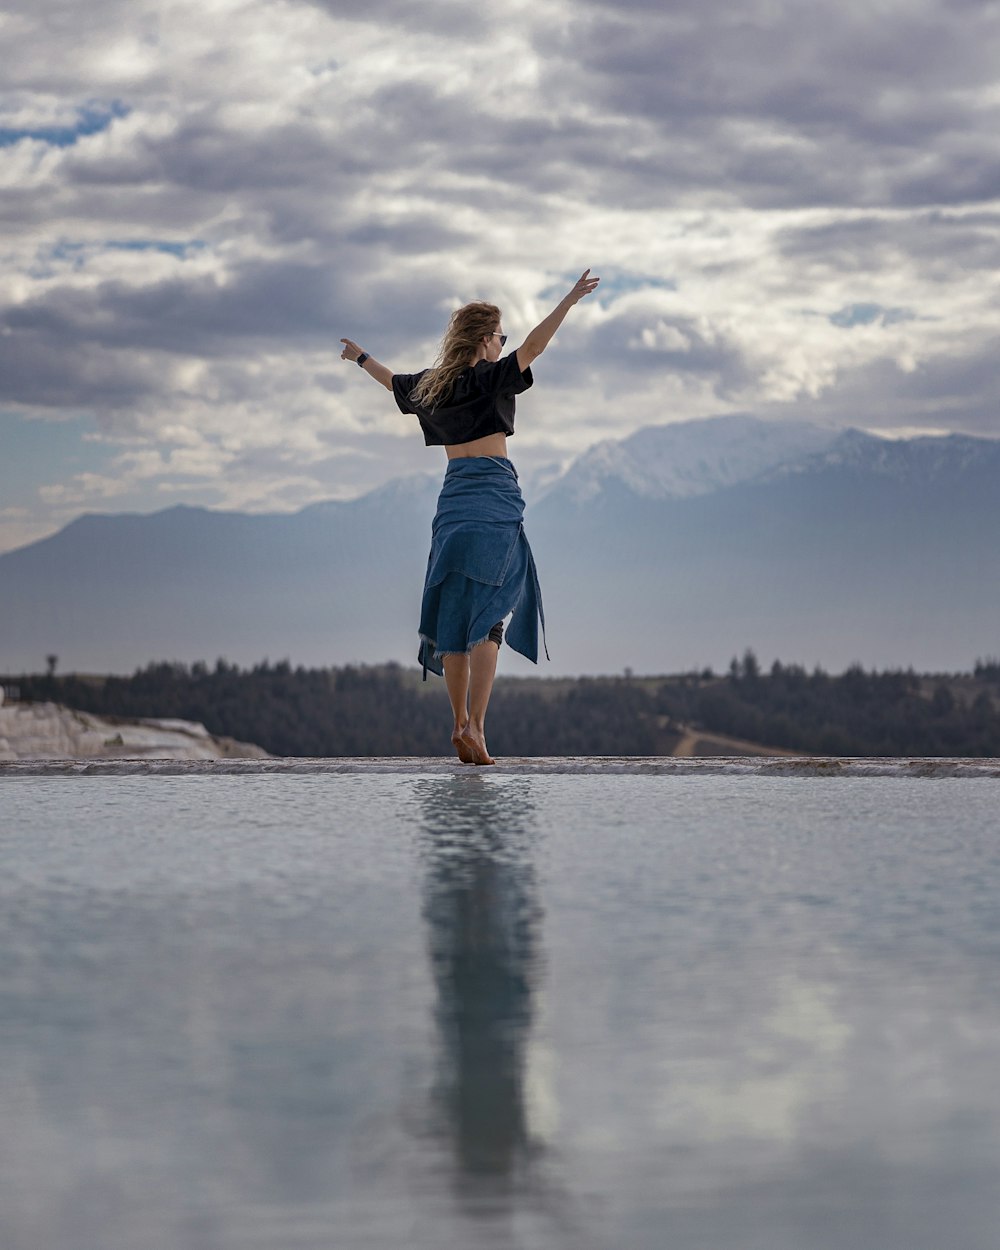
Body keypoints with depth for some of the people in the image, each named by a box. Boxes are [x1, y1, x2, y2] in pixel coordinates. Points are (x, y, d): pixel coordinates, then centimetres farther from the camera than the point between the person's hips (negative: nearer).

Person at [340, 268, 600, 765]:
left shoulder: (429, 385, 14)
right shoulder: (489, 378, -4)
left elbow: (391, 380, 33)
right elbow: (531, 347, -19)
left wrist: (360, 357, 53)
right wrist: (569, 301, -22)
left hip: (452, 500, 6)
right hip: (493, 500, -6)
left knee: (454, 618, 9)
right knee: (488, 617, -9)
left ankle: (460, 723, 10)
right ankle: (475, 725, -19)